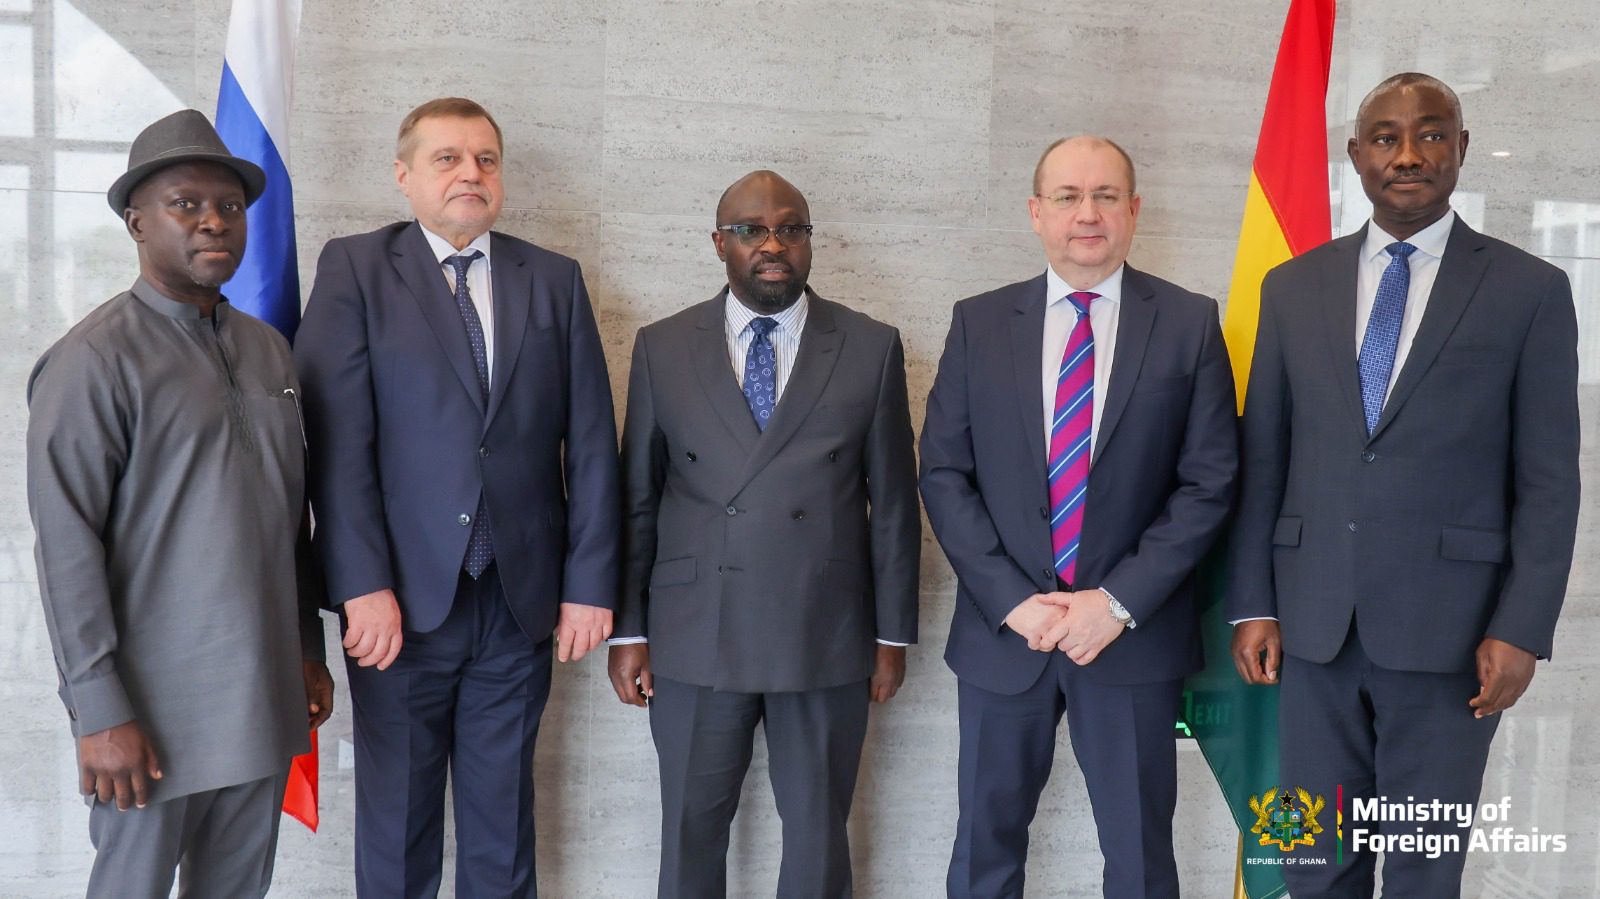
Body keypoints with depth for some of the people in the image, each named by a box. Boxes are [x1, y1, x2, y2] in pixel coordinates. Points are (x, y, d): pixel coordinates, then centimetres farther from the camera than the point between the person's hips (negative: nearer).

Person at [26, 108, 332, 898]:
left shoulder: (269, 349, 9)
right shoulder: (95, 359, -10)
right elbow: (66, 547, -13)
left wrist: (309, 650, 15)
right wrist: (100, 713, -14)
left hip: (263, 698, 6)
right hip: (157, 708, -5)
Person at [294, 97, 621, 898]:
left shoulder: (554, 280, 9)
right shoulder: (354, 268, 2)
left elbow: (590, 443, 4)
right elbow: (337, 439, -7)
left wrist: (590, 583, -1)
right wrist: (363, 586, -14)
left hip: (522, 602, 2)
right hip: (402, 601, -2)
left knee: (502, 816, 13)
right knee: (396, 819, 10)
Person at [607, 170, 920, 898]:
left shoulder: (871, 348, 1)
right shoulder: (662, 347, 3)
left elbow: (892, 503, 3)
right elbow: (636, 498, 4)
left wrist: (893, 634, 3)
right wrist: (628, 628, 2)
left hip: (826, 640, 0)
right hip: (694, 640, 1)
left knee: (818, 835, 13)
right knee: (691, 833, 13)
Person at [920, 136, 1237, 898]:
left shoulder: (1190, 324, 0)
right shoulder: (978, 323, 3)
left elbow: (1209, 482, -3)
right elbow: (944, 473, 0)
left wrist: (1119, 600, -12)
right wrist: (1013, 599, -10)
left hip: (1134, 634, -1)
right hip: (1002, 631, 1)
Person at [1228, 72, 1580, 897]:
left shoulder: (1531, 291, 0)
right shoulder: (1292, 287, 6)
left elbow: (1548, 480, -2)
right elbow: (1262, 459, 6)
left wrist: (1522, 628, -8)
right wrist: (1252, 604, 3)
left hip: (1446, 626, -2)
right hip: (1313, 621, 2)